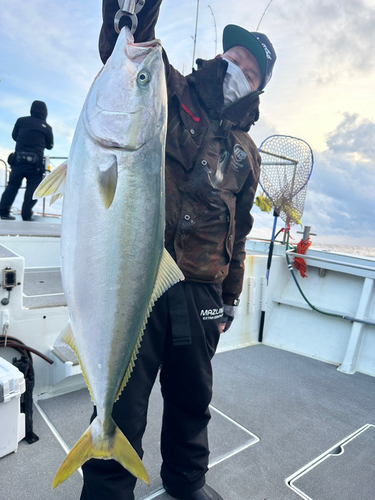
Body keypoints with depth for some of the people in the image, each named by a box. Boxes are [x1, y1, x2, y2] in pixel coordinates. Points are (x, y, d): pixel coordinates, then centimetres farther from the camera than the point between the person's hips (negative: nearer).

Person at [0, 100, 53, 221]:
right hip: (35, 162, -2)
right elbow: (50, 146, 10)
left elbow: (14, 136, 17)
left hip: (18, 159, 3)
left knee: (12, 185, 12)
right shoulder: (46, 127, 1)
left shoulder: (21, 121, 6)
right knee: (32, 188, 6)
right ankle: (26, 214, 0)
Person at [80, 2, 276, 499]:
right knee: (122, 408, 3)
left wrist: (229, 299, 18)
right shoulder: (167, 93, 8)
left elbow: (238, 232, 18)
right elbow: (129, 41, -8)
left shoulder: (246, 153, 17)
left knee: (192, 400, 19)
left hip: (199, 294, 5)